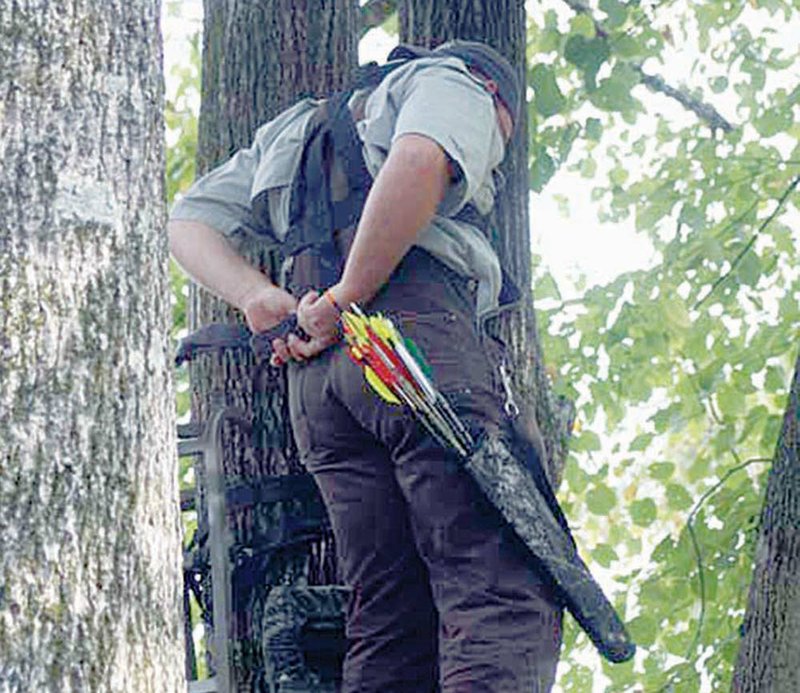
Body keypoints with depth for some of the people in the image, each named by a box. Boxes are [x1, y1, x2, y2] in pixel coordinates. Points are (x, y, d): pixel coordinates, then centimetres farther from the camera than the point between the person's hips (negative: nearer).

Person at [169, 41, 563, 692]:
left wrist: (258, 295, 13)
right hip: (421, 325, -7)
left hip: (313, 377, 7)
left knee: (393, 625, 2)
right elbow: (418, 161, -9)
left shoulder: (294, 130, 39)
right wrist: (347, 300, -7)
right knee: (505, 595, -18)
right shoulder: (460, 87, 16)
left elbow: (188, 222, 31)